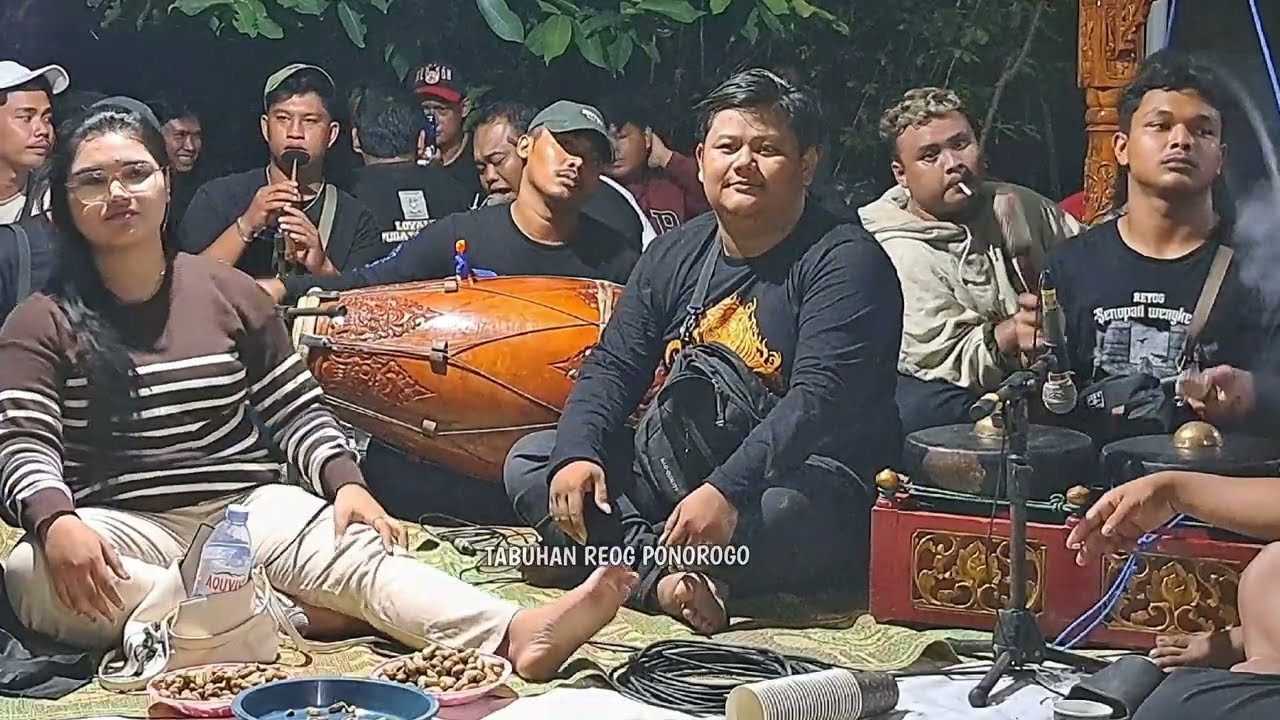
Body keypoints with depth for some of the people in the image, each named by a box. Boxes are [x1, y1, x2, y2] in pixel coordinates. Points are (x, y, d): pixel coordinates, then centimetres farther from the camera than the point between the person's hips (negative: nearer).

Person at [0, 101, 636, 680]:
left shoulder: (227, 292, 11)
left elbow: (296, 411, 12)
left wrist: (346, 482, -8)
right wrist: (57, 523, -29)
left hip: (246, 507, 2)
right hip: (126, 528, -2)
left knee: (353, 549, -27)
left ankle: (517, 634, -50)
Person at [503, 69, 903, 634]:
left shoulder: (845, 260, -10)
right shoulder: (675, 255, 11)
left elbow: (821, 399, -22)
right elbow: (612, 367, 7)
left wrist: (727, 491, -35)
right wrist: (578, 453, -14)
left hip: (803, 470, -6)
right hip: (672, 468, 6)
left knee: (790, 512, -41)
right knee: (527, 461, -8)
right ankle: (661, 580, -28)